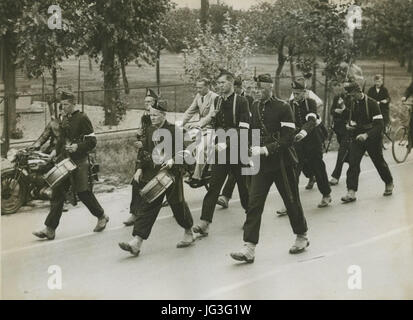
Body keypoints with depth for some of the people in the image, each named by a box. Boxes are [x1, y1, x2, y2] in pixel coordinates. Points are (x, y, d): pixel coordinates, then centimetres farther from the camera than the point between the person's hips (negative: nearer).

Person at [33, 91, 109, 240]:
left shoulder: (82, 118, -10)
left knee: (83, 192, 2)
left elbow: (92, 141, -12)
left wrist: (78, 147, -26)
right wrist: (57, 152, 16)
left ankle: (102, 217, 26)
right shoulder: (64, 119, 13)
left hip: (79, 161, -7)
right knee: (57, 193, 0)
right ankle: (50, 229, -1)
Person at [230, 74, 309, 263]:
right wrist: (252, 147, 2)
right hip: (261, 164, 4)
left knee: (291, 201, 10)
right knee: (254, 203, -5)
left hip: (281, 163, -4)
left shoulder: (282, 107, -10)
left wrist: (265, 149, -22)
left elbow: (288, 138, -16)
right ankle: (249, 248, -7)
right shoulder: (255, 107, 7)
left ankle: (302, 237, 32)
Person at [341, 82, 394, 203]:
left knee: (379, 162, 10)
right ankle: (351, 192, -13)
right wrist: (350, 126, -7)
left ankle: (389, 184, 36)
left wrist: (366, 135, -33)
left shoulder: (372, 104, -15)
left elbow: (379, 125, -20)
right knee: (352, 162, -10)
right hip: (358, 138, 4)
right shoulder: (353, 104, 4)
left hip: (372, 138, -4)